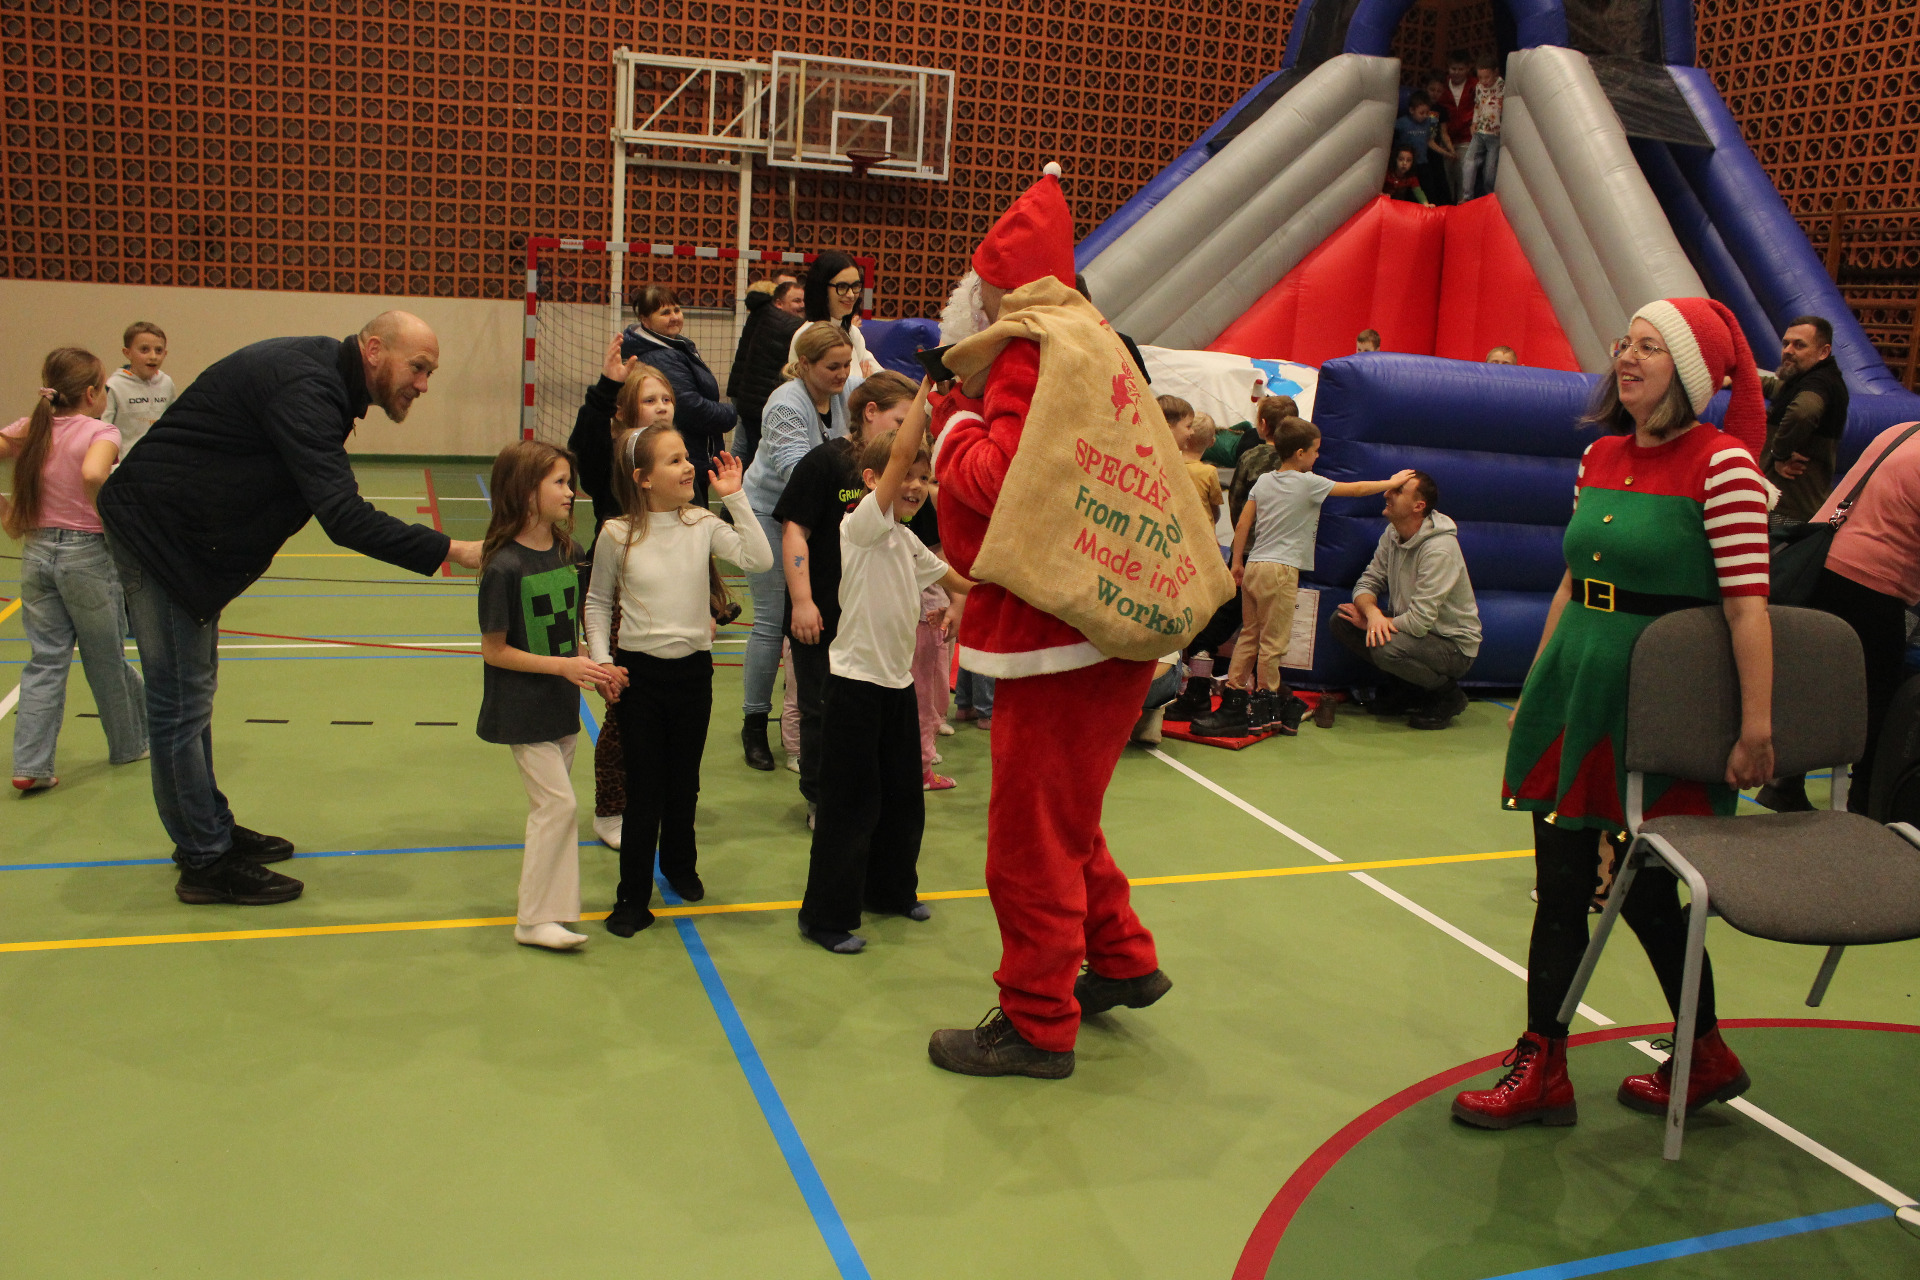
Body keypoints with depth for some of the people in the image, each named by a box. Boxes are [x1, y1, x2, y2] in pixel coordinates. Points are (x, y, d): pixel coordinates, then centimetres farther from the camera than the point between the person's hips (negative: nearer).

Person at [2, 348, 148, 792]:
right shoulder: (101, 431, -11)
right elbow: (93, 475, -31)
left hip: (36, 553, 5)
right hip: (87, 554, -5)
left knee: (45, 661, 9)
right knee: (106, 660, 11)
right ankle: (129, 743, 28)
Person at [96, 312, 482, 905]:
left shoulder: (321, 375, 6)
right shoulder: (303, 387, -27)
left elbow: (335, 508, 10)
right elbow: (344, 517, -35)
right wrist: (448, 552, -34)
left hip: (184, 535, 11)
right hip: (153, 528, -11)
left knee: (191, 692, 18)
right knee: (181, 700, -2)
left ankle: (210, 829, 31)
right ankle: (206, 863, 6)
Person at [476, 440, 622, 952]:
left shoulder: (565, 550, 3)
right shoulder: (504, 566, -19)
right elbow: (494, 650, -15)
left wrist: (593, 670, 0)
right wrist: (563, 665, -20)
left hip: (561, 703, 7)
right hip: (524, 708, -7)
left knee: (552, 805, 14)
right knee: (557, 803, -7)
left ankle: (548, 903, 26)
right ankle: (536, 919, 3)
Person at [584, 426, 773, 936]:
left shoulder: (703, 524, -5)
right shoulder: (618, 534, -7)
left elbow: (759, 559, -19)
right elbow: (598, 602, 3)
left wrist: (735, 497, -18)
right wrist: (601, 659, -7)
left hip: (693, 669, 2)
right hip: (638, 672, -2)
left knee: (684, 783, 17)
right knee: (644, 789, 2)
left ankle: (680, 864, 43)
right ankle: (632, 899, 15)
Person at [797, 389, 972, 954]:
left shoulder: (907, 540, 13)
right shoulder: (862, 524, -13)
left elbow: (955, 579, 24)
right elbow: (900, 451, -25)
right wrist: (925, 388, -23)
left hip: (898, 682, 9)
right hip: (855, 681, -8)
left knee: (903, 797, 17)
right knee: (851, 804, -2)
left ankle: (890, 890, 35)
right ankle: (826, 915, 10)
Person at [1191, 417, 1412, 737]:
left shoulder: (1263, 481, 11)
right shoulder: (1309, 483, -6)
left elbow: (1242, 525, 10)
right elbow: (1356, 489, 2)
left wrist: (1237, 562, 18)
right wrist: (1392, 482, 15)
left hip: (1253, 567, 7)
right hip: (1280, 570, -7)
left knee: (1249, 635, 13)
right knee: (1273, 641, -1)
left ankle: (1233, 696, 13)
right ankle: (1264, 706, 4)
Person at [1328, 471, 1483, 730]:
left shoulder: (1438, 550, -27)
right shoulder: (1392, 534, -1)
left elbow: (1419, 622, -31)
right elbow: (1367, 582, 1)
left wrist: (1368, 622, -16)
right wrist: (1372, 612, -24)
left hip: (1453, 644, -8)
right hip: (1407, 629, 8)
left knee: (1386, 647, -36)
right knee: (1339, 621, -8)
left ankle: (1448, 695, -5)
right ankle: (1403, 692, 8)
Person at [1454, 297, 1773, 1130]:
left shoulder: (1722, 464, -11)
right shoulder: (1601, 456, 9)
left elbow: (1747, 602, -16)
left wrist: (1757, 726, -19)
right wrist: (1534, 685, 16)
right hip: (1575, 688, 6)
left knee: (1643, 888, 5)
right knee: (1560, 886, 8)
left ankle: (1707, 1060, 29)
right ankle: (1541, 1070, 18)